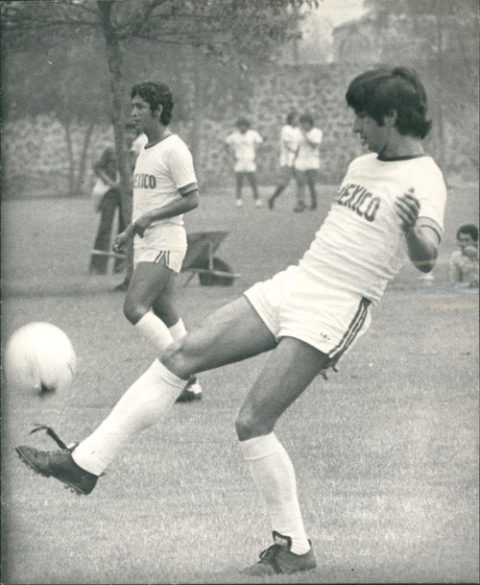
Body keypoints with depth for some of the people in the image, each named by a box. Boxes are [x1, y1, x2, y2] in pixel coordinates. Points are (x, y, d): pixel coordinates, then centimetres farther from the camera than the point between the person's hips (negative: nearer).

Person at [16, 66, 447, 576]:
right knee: (179, 357, 0)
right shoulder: (362, 166, 15)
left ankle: (294, 548, 1)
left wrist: (413, 231, -52)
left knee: (252, 422, -14)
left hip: (333, 312, -9)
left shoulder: (423, 180, -13)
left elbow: (425, 259, -29)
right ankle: (85, 463, 2)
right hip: (291, 285, 9)